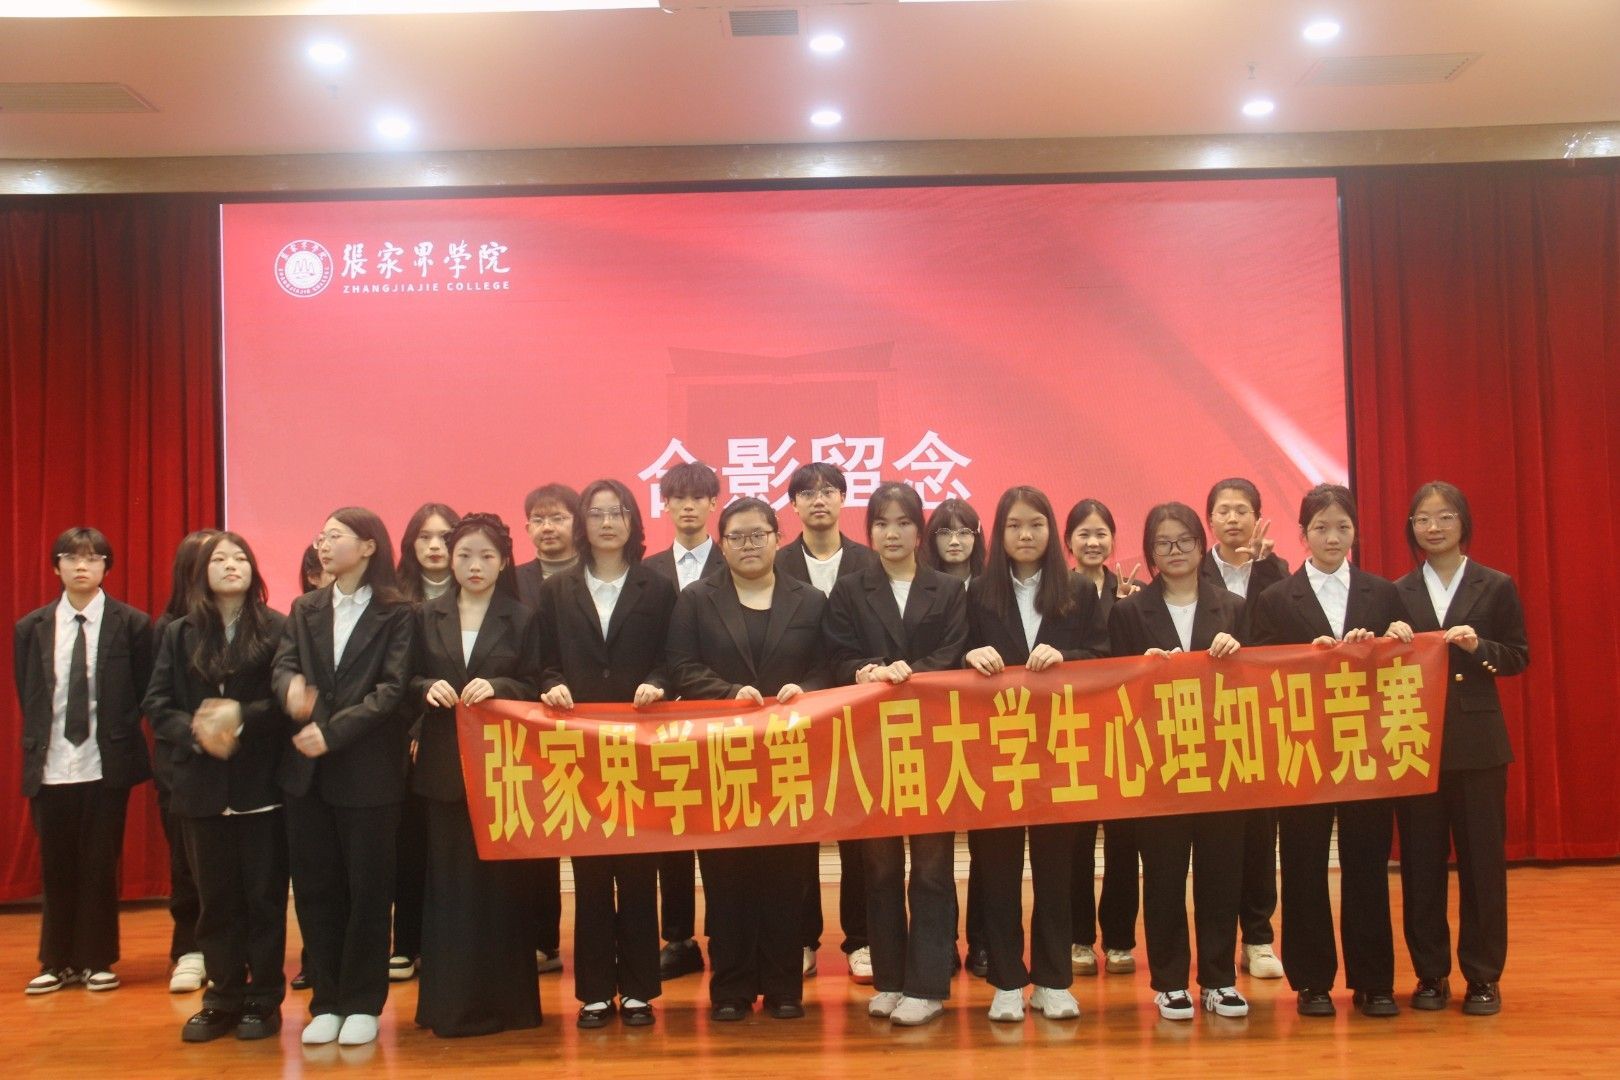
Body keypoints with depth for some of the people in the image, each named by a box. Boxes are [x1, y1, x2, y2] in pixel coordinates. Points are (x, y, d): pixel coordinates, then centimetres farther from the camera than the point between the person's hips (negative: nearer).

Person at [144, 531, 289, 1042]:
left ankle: (263, 1000, 14)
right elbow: (157, 704, 5)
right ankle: (224, 999, 20)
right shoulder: (180, 634, 9)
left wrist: (242, 717, -19)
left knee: (264, 895, 4)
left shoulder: (277, 629, -2)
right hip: (202, 784, 3)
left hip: (261, 783, -3)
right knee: (215, 897, 10)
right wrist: (196, 732, -12)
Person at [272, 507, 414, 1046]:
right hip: (307, 770, 4)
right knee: (315, 889, 9)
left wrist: (332, 730, -20)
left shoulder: (396, 613, -3)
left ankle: (362, 1003, 15)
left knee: (368, 888, 4)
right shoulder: (304, 609, 12)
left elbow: (392, 689, -12)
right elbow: (282, 666, 0)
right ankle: (326, 1001, 19)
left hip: (369, 769, -4)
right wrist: (291, 688, -24)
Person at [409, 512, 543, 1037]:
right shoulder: (427, 616, 10)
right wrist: (428, 688, -12)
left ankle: (504, 998, 12)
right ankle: (450, 1002, 11)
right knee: (448, 879, 3)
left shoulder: (521, 620, 5)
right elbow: (409, 680, 9)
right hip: (445, 763, 2)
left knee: (503, 876, 2)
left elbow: (533, 688, 2)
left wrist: (496, 688, -16)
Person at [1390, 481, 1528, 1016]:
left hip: (1477, 741, -1)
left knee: (1482, 857, 3)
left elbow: (1519, 656, 3)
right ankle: (1431, 973, 15)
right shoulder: (1397, 593, 7)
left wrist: (1479, 646, -15)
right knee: (1420, 861, 5)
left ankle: (1483, 977, 13)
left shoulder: (1496, 587, 3)